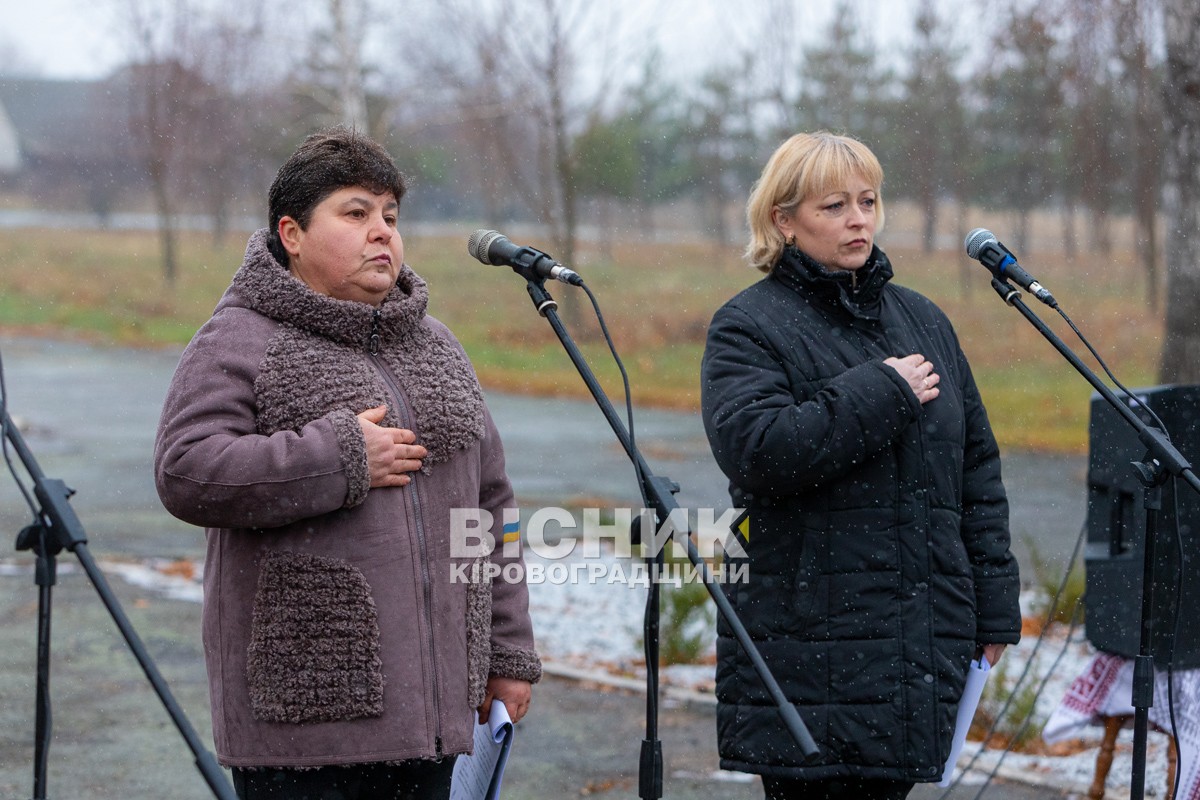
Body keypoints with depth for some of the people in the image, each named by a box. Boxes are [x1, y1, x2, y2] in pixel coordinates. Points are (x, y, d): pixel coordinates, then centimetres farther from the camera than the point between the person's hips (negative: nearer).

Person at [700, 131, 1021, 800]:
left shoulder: (922, 320, 17)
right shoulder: (749, 328, -1)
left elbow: (977, 468, 19)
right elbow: (754, 450, -19)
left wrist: (994, 603, 12)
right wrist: (882, 393, -13)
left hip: (925, 639, 5)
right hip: (809, 641, -5)